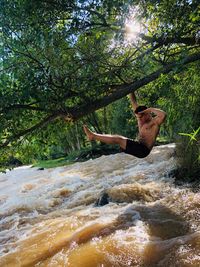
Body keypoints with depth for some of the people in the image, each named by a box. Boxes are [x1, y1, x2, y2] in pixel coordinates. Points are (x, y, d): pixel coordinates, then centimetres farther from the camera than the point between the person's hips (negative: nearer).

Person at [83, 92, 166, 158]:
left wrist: (149, 109, -19)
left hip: (143, 150, -9)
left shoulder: (154, 122, -7)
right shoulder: (141, 119, 14)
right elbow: (134, 103, 14)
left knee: (118, 139, -16)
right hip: (138, 147, 9)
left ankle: (93, 136, -10)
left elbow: (163, 114, -31)